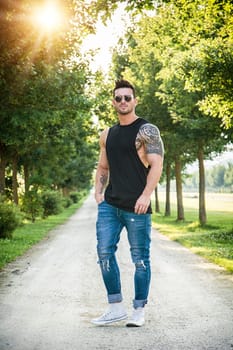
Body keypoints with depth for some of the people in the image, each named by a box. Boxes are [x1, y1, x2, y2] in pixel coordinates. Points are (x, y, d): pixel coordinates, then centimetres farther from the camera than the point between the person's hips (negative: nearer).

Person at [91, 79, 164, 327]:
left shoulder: (146, 131, -3)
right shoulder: (107, 135, 16)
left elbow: (156, 164, -11)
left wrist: (146, 195, -21)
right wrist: (98, 192, 8)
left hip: (136, 207, -6)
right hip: (109, 205, 6)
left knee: (140, 258, 1)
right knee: (105, 253, 0)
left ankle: (139, 311, 12)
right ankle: (116, 308, 9)